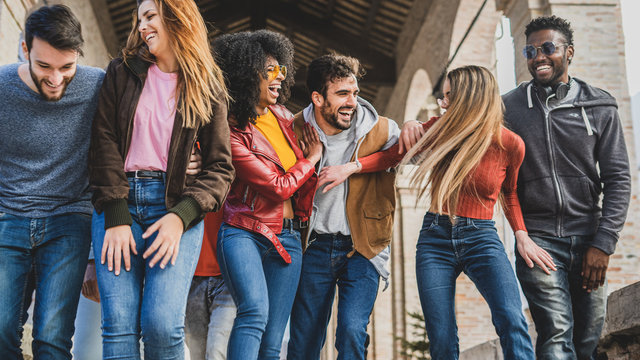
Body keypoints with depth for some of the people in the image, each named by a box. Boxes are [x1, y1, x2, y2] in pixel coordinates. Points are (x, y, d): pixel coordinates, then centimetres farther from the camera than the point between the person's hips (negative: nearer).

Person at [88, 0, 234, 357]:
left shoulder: (209, 89, 9)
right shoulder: (122, 73, 11)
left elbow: (220, 167, 4)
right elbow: (104, 143, 3)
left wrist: (181, 216, -12)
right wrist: (116, 216, -9)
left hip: (177, 206, -1)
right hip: (119, 201, 1)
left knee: (162, 324, -16)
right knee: (119, 326, -9)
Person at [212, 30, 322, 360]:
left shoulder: (283, 117, 10)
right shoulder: (232, 131, -12)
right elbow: (279, 187, -12)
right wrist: (311, 158, 2)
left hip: (287, 239, 6)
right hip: (244, 233, -6)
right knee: (255, 311, -30)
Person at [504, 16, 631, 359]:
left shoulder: (600, 107, 5)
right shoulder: (509, 106, 4)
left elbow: (618, 179, 3)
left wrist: (603, 243, -4)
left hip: (587, 236, 2)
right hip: (537, 237, -2)